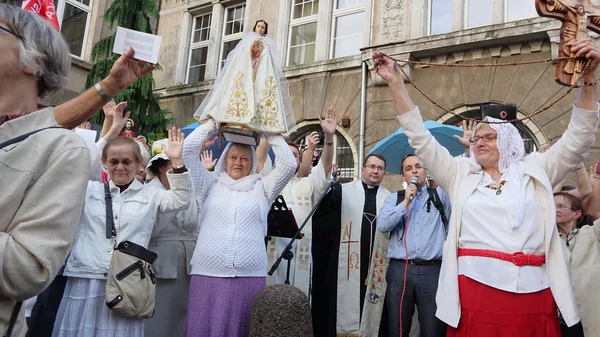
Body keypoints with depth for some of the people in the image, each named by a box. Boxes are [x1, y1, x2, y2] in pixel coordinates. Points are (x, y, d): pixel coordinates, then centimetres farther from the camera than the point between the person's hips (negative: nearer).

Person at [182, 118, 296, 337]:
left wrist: (270, 132, 8)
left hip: (250, 277, 0)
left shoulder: (261, 188, 11)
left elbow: (289, 164, 2)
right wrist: (213, 123, 11)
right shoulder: (210, 184, 11)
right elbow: (188, 150, 6)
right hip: (208, 275, 0)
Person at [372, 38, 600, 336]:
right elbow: (420, 139, 6)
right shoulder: (460, 174, 11)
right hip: (475, 292, 0)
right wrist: (396, 83, 1)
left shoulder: (534, 172, 13)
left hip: (531, 296, 1)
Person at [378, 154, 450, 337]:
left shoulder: (439, 194, 11)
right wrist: (405, 202, -6)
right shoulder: (394, 198, 11)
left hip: (432, 270, -1)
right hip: (399, 270, 1)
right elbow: (382, 225, -4)